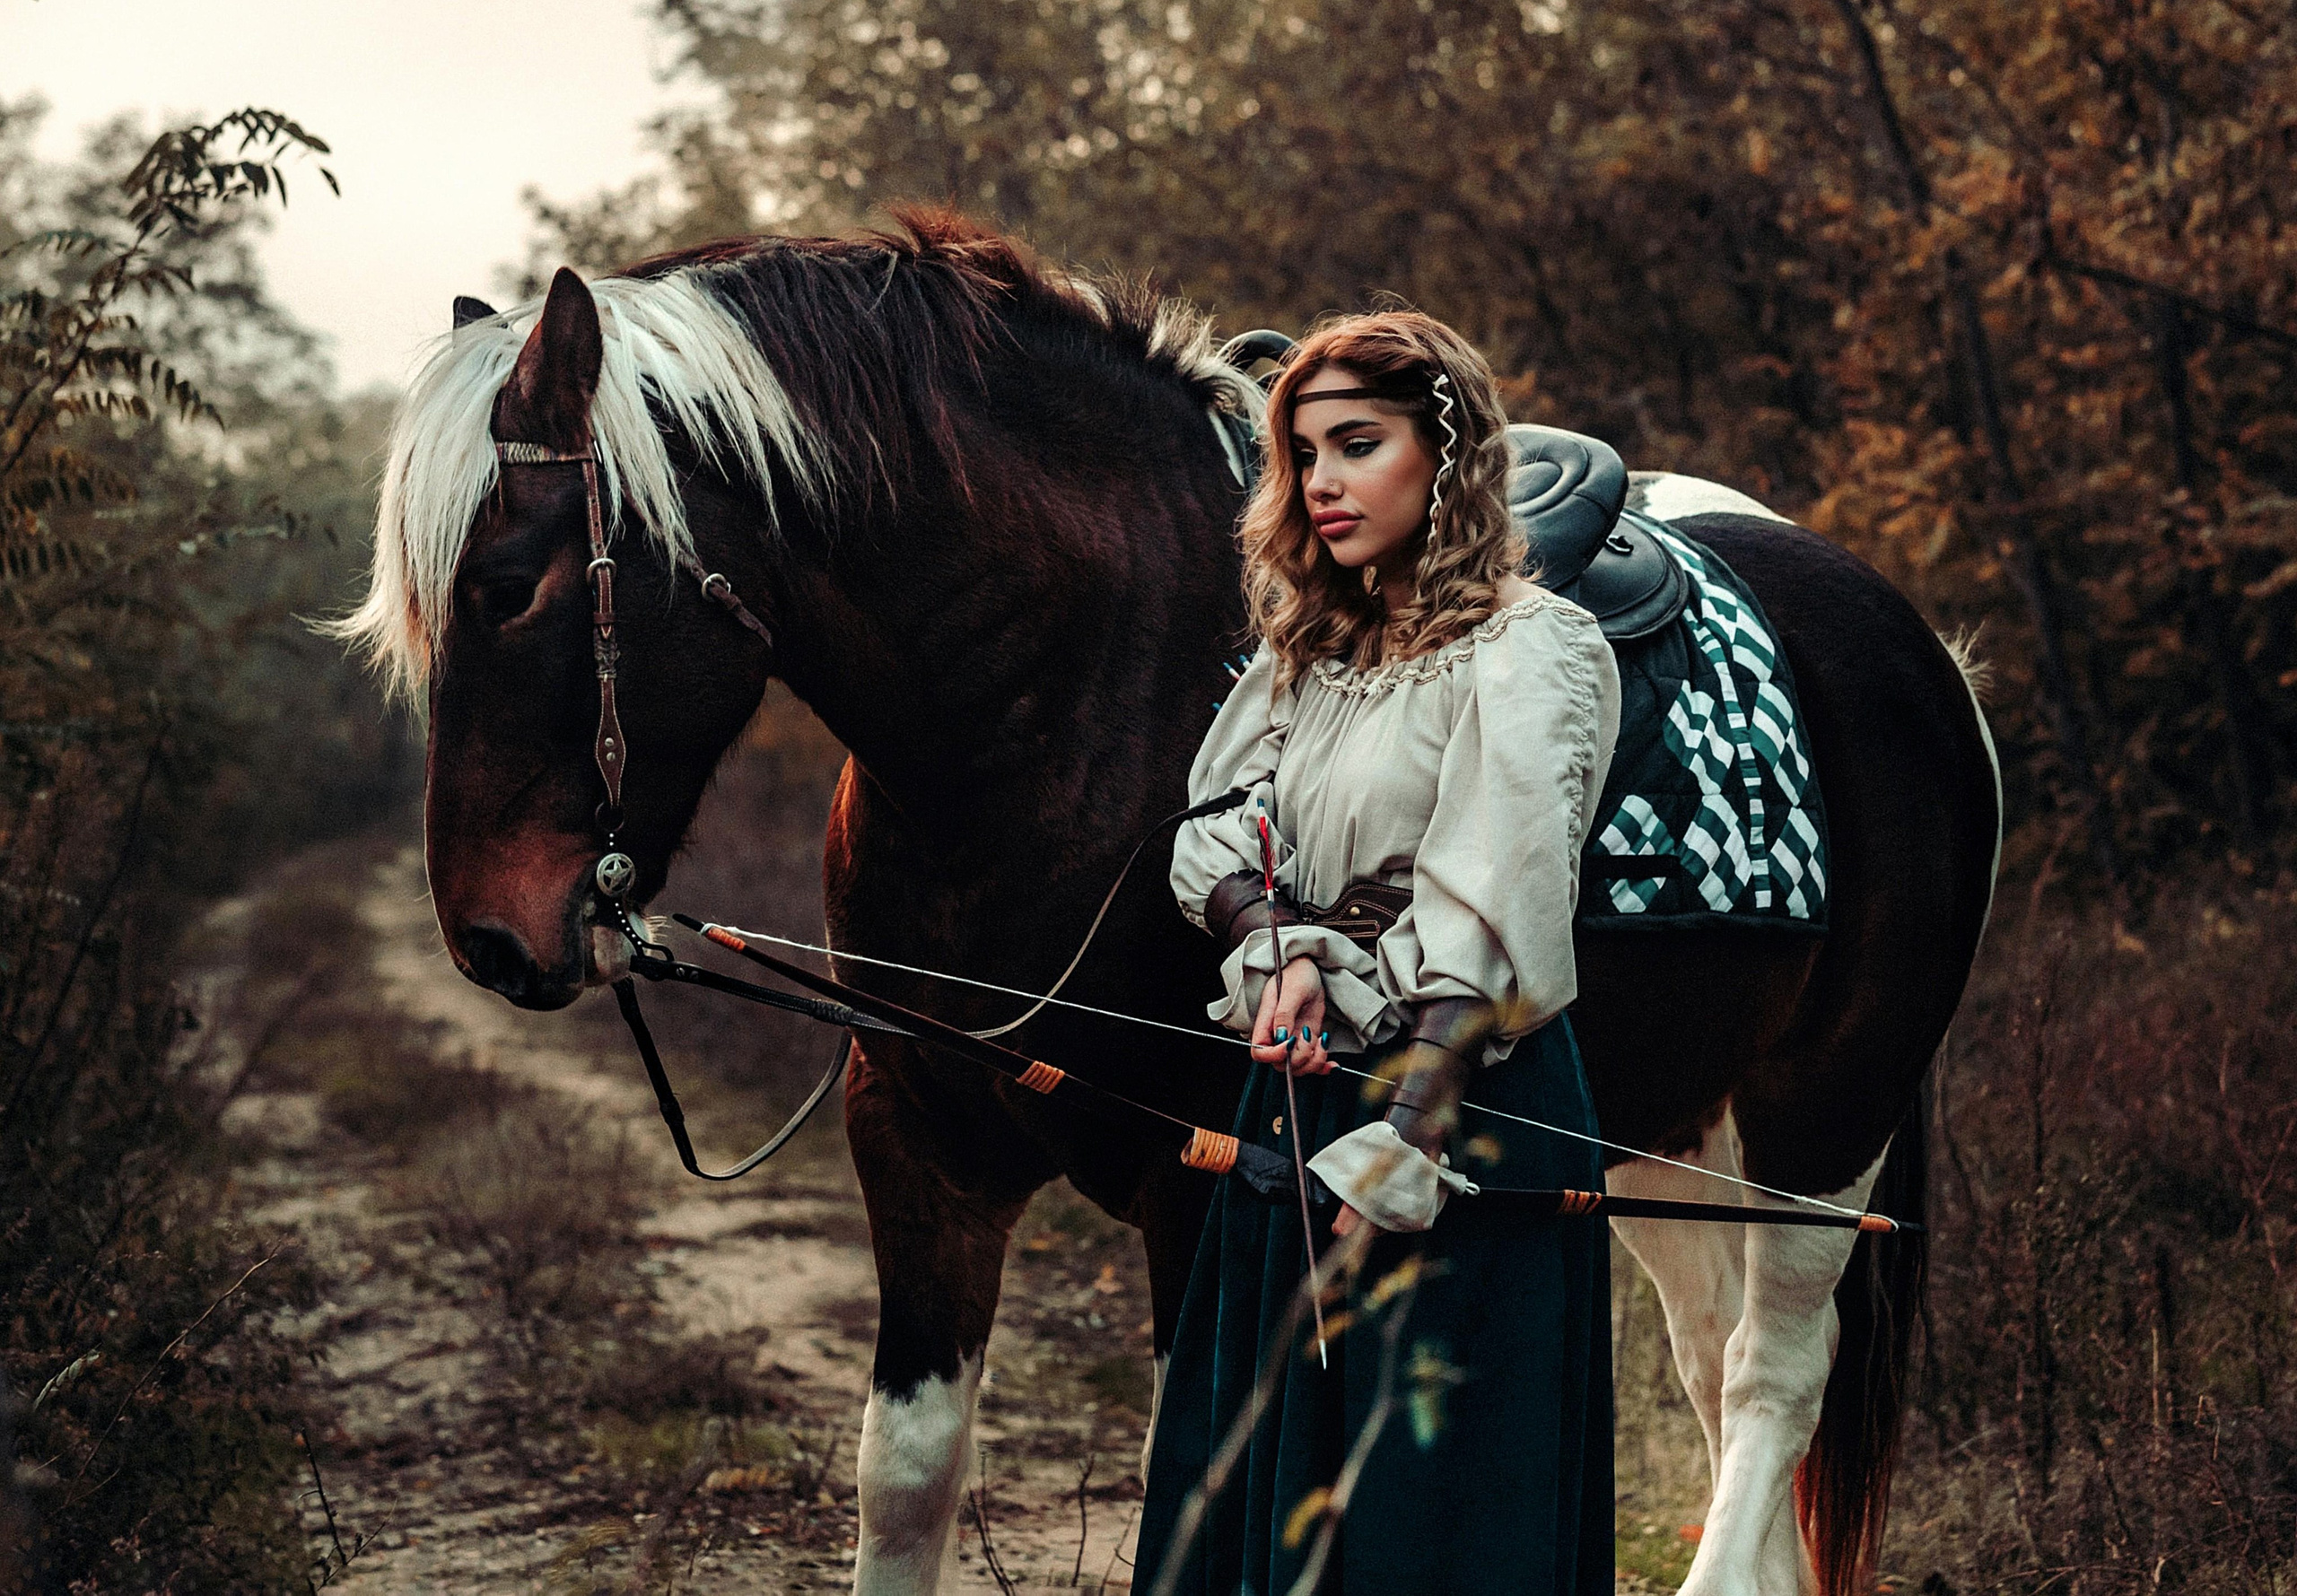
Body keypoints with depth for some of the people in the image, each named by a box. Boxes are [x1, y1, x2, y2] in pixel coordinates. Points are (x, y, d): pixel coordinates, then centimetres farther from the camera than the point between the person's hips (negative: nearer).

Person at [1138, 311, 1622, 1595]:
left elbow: (1490, 925, -21)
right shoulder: (1310, 647, 14)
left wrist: (1406, 1146, -28)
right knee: (1261, 1479, 13)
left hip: (1463, 1099, -8)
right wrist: (1280, 944, -14)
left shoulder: (1530, 650, -12)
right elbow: (1217, 826, 8)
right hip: (1298, 1088, 8)